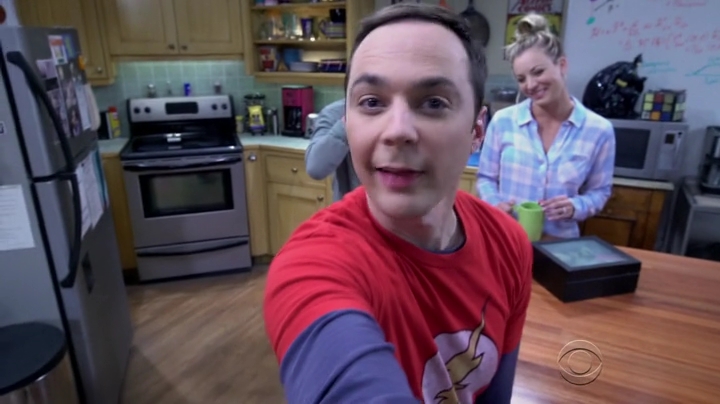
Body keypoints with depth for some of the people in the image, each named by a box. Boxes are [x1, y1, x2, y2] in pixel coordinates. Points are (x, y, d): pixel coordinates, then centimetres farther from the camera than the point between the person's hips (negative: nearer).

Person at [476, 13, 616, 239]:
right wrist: (495, 204, -16)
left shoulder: (599, 130, -6)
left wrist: (575, 207, -16)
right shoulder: (502, 121, -8)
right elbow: (486, 178, 2)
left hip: (559, 242, 1)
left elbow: (599, 191, 3)